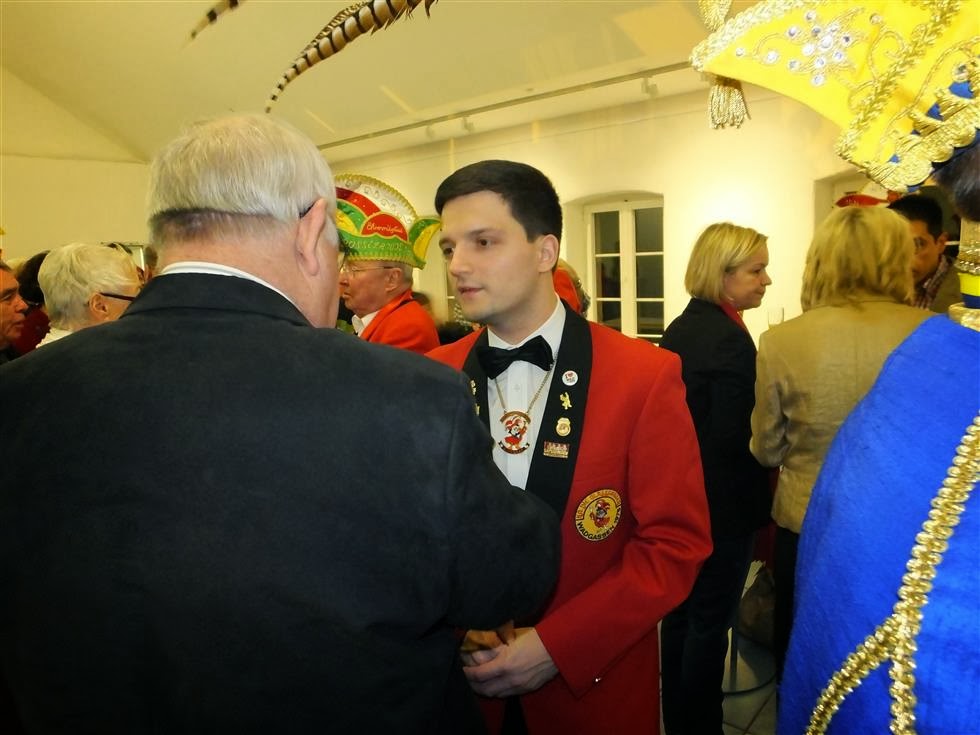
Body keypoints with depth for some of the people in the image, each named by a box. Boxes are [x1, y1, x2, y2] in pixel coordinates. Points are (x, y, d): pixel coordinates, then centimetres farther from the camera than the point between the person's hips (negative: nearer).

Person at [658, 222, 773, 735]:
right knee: (711, 622, 7)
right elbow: (736, 439, -21)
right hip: (723, 502, -9)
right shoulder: (730, 339, -21)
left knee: (680, 612, 19)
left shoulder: (679, 329, 6)